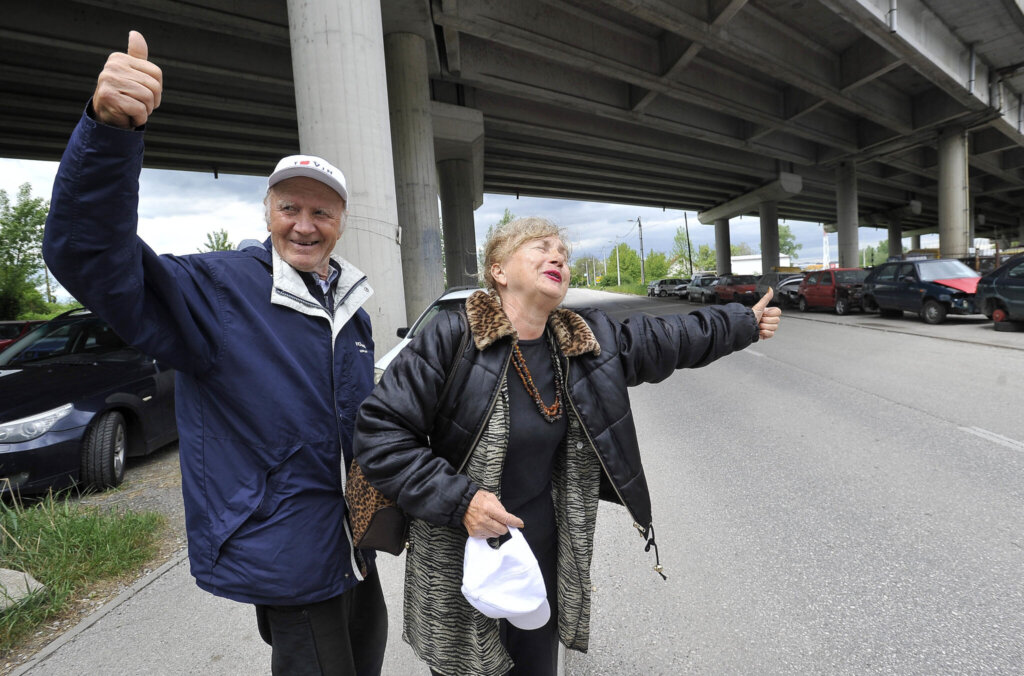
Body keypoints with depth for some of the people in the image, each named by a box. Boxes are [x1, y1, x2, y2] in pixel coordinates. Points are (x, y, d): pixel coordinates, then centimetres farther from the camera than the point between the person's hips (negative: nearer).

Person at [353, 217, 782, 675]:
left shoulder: (593, 340, -3)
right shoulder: (453, 339, -20)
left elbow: (673, 338, 11)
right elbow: (379, 431, -18)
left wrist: (745, 322, 20)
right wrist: (458, 499, -25)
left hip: (545, 543, 5)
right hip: (461, 555, -4)